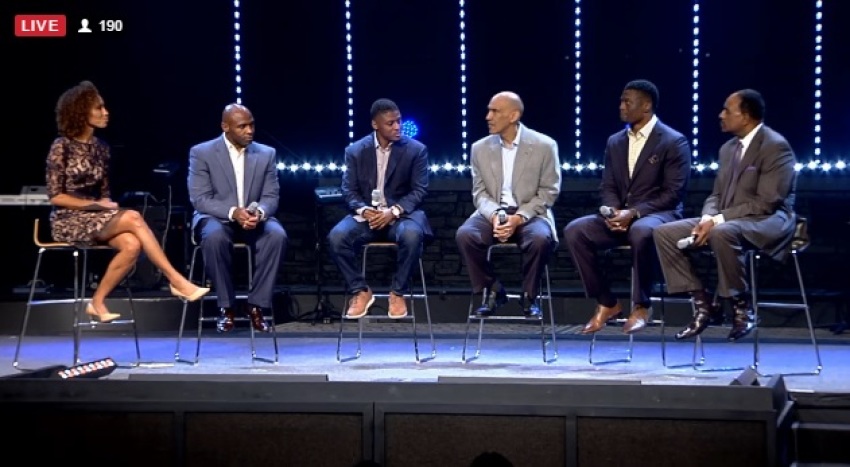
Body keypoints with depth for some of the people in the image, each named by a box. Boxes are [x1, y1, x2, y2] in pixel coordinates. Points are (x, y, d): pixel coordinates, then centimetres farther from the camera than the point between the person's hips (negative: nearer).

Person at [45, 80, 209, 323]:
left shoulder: (101, 147, 11)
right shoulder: (62, 147, -8)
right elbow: (55, 196, -10)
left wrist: (108, 203, -5)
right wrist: (96, 205, -15)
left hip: (96, 219, 6)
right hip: (69, 221, -6)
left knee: (132, 245, -26)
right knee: (133, 218, -28)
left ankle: (97, 302, -12)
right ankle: (176, 281, -26)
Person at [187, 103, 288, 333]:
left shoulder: (266, 154, 5)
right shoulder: (202, 153, -4)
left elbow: (271, 197, 1)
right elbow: (199, 199, -11)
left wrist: (259, 213, -24)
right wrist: (233, 212, -27)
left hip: (254, 218, 2)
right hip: (217, 218, -2)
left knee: (277, 235, -30)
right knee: (214, 236, -37)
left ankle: (257, 306, -21)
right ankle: (226, 307, -21)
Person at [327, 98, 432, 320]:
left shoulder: (416, 150, -1)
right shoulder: (355, 150, 4)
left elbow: (419, 190, -5)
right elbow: (349, 190, 3)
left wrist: (393, 211, -20)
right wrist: (363, 210, -19)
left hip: (401, 214, -2)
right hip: (366, 214, 2)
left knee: (411, 235, -37)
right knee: (336, 237, -28)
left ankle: (397, 293, -15)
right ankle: (360, 291, -9)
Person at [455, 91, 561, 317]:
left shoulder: (544, 146, -3)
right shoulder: (480, 148, 7)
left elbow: (548, 192, -4)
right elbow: (479, 192, 5)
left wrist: (518, 218, -18)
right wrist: (494, 215, -17)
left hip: (530, 214, -2)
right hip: (493, 213, 3)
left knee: (541, 238, -36)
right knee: (464, 235, -28)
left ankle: (529, 296, -10)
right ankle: (493, 290, -6)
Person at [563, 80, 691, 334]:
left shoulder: (674, 141, -5)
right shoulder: (615, 142, 14)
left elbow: (674, 193, -12)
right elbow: (607, 187, 14)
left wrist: (634, 213, -21)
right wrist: (613, 212, -10)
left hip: (658, 215, -6)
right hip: (620, 216, 6)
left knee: (642, 232, -42)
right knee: (574, 230, -20)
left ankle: (641, 305, -21)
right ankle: (606, 303, -10)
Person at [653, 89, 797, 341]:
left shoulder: (775, 146, -12)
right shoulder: (729, 148, 15)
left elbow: (767, 202, -19)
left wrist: (718, 220, -22)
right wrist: (707, 218, -7)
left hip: (769, 221, -9)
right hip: (726, 221, 9)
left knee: (722, 233, -41)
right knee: (664, 232, -7)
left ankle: (741, 306, -21)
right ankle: (703, 303, -6)